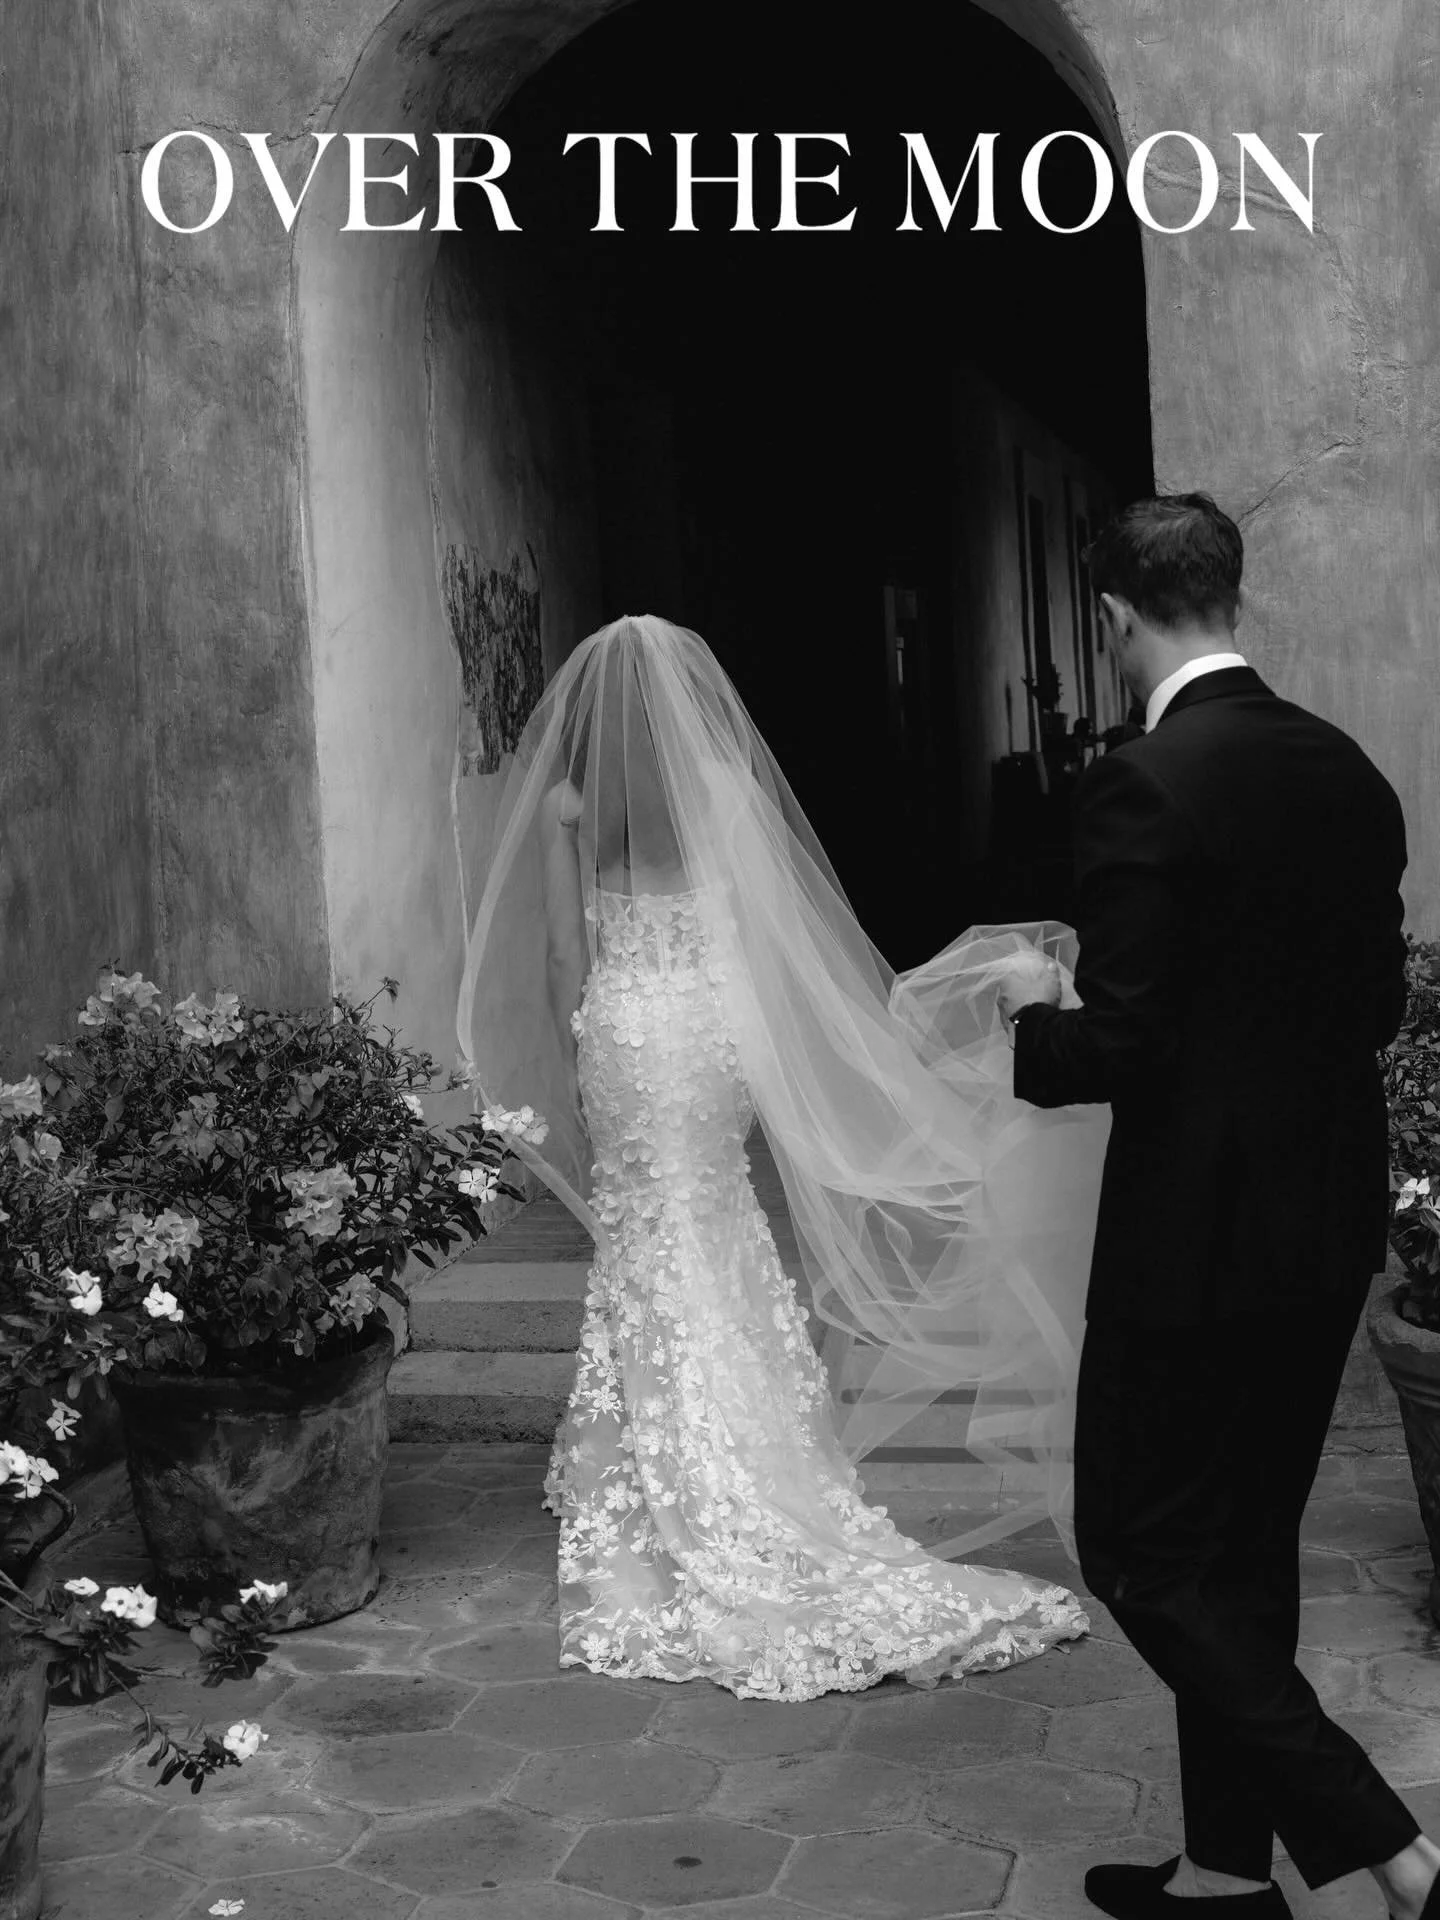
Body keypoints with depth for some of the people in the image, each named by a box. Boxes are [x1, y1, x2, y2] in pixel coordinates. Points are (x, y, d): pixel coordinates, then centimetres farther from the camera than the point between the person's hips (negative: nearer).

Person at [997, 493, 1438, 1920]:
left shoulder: (1143, 784, -18)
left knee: (1145, 1554, 6)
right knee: (1243, 1548, 19)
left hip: (1198, 1231, -8)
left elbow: (1120, 1046, -20)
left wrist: (1036, 1018, 0)